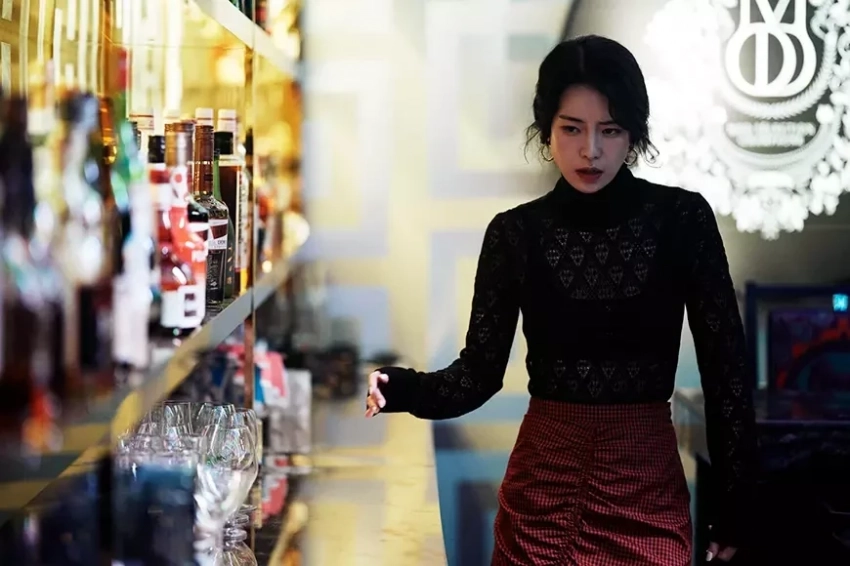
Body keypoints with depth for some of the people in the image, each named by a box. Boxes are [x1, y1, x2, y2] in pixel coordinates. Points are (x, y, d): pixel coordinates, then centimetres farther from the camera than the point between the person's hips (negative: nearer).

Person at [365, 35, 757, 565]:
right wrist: (407, 389, -23)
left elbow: (725, 368, -3)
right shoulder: (515, 232, -3)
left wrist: (735, 504, -4)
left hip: (649, 481, 0)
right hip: (541, 481, 1)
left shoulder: (682, 219, -6)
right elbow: (481, 370, -3)